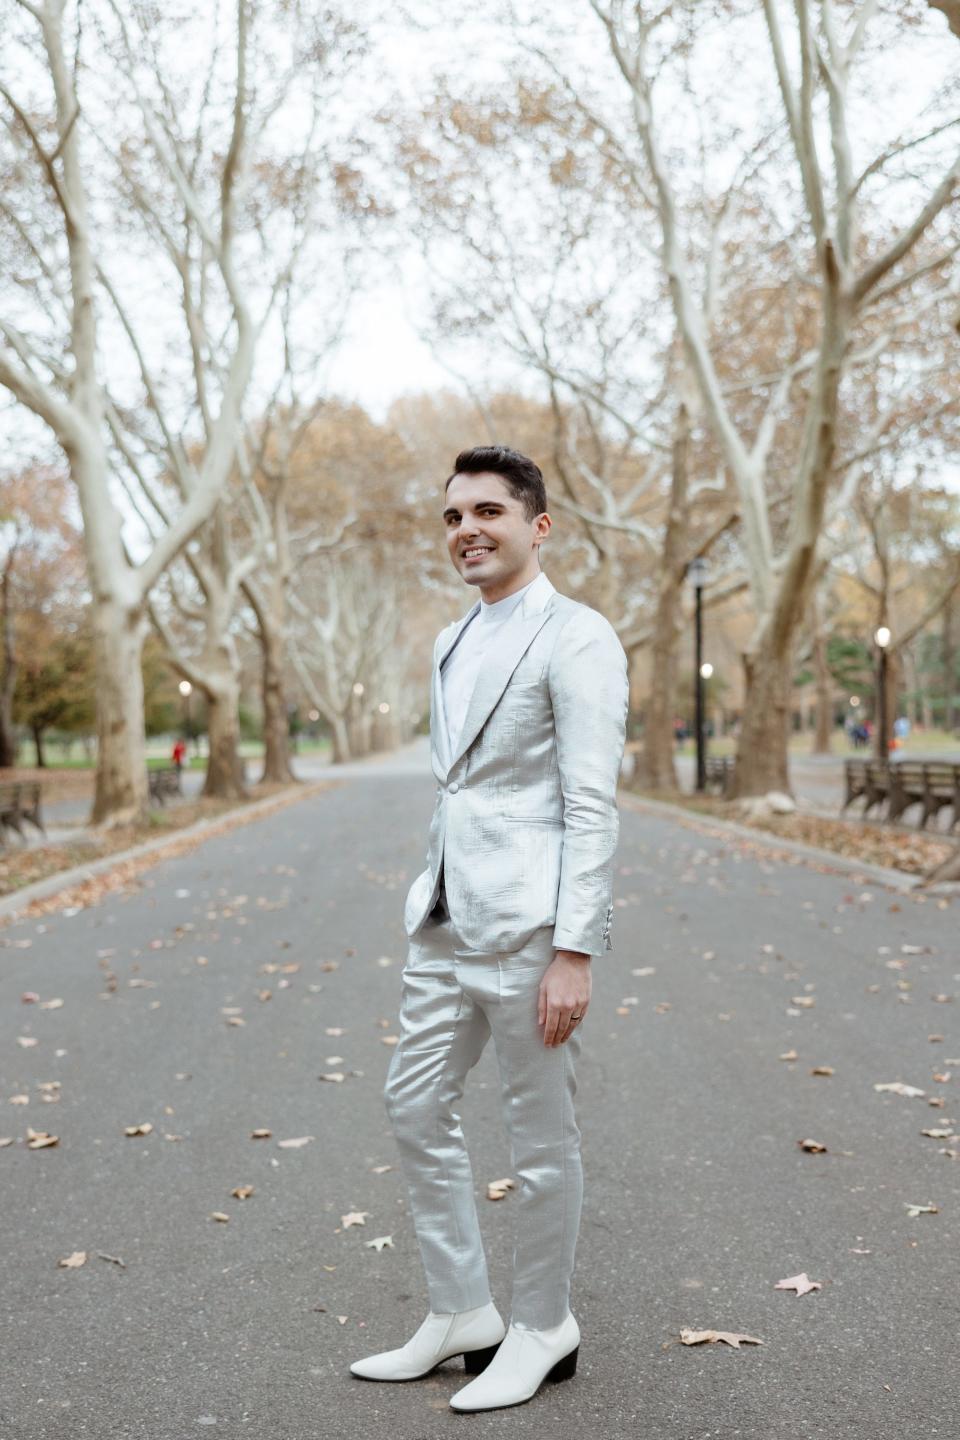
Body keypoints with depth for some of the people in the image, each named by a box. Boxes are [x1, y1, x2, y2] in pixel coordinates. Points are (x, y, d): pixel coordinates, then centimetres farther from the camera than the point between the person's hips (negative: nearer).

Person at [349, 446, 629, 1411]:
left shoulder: (575, 639, -10)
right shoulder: (452, 644, 16)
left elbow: (592, 807, -15)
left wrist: (574, 951, -19)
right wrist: (432, 901, 18)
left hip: (529, 928, -8)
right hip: (448, 923, 9)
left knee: (541, 1137, 5)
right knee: (415, 1105, 13)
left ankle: (542, 1332, 24)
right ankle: (460, 1314, 29)